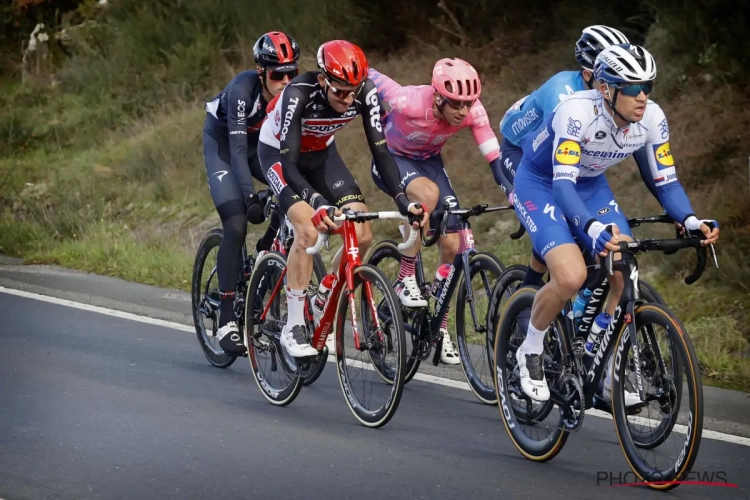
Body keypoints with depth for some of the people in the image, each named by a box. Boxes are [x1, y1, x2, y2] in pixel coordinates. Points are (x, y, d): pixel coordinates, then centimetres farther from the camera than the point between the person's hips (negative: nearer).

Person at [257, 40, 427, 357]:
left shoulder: (365, 93, -26)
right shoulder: (299, 94, -37)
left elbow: (380, 149, -22)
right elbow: (289, 163, -39)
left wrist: (401, 199, -35)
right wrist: (318, 202, -54)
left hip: (321, 153, 5)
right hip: (278, 152, -5)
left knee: (362, 236, -10)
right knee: (308, 229, -27)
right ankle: (293, 327, -17)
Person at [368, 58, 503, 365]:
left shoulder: (472, 111, -25)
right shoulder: (410, 102, -37)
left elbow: (495, 157, -23)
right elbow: (368, 76, -23)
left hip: (428, 161, 4)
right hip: (391, 158, -4)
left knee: (452, 245, -5)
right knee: (428, 193, -37)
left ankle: (441, 329, 10)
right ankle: (405, 279, -22)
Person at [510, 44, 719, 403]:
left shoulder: (652, 118, -19)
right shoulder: (578, 112, -35)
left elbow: (666, 182, -12)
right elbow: (562, 184, -41)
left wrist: (691, 221, -32)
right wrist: (594, 229, -57)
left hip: (590, 186, 6)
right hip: (540, 185, -6)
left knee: (627, 276, -12)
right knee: (571, 276, -27)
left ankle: (601, 372, 5)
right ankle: (529, 353, -1)